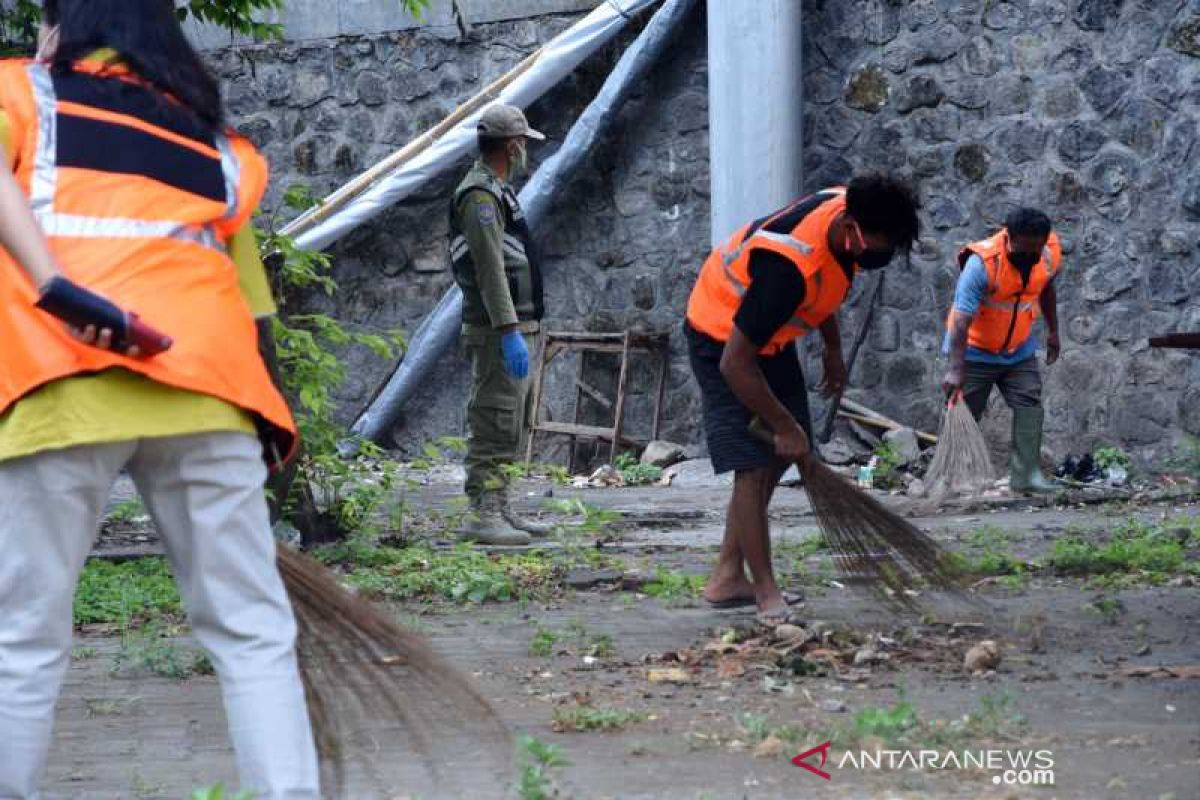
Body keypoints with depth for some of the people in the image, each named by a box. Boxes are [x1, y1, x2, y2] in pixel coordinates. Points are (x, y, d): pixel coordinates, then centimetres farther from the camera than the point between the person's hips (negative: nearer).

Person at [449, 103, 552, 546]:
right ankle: (481, 515, -12)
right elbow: (490, 270, -22)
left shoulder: (496, 191, 19)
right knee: (494, 425, -12)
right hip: (498, 330, -11)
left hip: (516, 326, 11)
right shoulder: (480, 195, -14)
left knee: (510, 426, 14)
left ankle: (499, 510, 18)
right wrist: (510, 333, -27)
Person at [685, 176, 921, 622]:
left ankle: (728, 578, 18)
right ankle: (766, 594, -7)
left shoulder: (845, 210, -15)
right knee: (753, 466, -14)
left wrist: (833, 351, 15)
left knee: (776, 459, 11)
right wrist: (785, 426, -24)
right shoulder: (788, 265, -40)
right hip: (722, 338, -9)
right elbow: (735, 364, -34)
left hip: (769, 335, 9)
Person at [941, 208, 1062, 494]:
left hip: (1019, 351, 4)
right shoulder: (982, 263, -31)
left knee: (1030, 406, -10)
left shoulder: (1050, 254, -13)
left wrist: (1053, 332, 15)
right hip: (975, 350, -4)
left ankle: (1026, 474, -9)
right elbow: (961, 319, -34)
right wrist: (956, 369, -39)